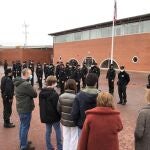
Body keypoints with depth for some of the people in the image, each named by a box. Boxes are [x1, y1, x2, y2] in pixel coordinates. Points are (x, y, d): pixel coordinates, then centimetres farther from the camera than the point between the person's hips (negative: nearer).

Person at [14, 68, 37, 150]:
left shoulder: (18, 83, 6)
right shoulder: (26, 84, -25)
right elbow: (35, 94, -18)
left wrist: (30, 90, -5)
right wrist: (32, 89, -1)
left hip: (20, 108, 10)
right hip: (26, 109, -10)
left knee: (22, 126, 22)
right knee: (25, 127, 3)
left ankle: (23, 142, 38)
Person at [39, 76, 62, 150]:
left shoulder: (41, 92, 2)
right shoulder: (54, 94, -23)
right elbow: (57, 106, -19)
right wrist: (60, 115, -5)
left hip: (45, 116, 7)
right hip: (54, 116, -7)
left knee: (48, 131, 16)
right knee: (58, 131, 9)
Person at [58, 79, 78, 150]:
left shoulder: (61, 97, -8)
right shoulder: (75, 97, -24)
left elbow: (59, 109, -1)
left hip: (64, 121, 5)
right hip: (73, 121, -4)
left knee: (66, 138, 20)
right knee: (74, 139, 15)